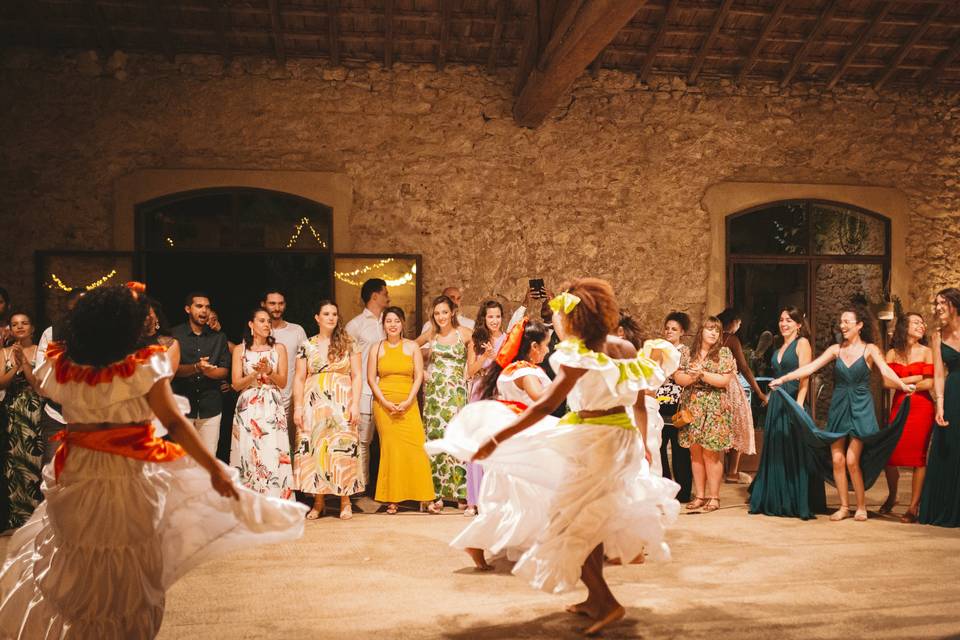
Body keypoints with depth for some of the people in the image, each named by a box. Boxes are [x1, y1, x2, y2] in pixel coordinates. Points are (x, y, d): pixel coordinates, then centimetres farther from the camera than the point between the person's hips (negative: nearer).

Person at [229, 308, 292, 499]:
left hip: (272, 409, 0)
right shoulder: (240, 350, 7)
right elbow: (237, 384, 1)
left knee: (273, 455, -8)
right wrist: (256, 372, -12)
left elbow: (283, 382, 5)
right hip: (248, 409, 0)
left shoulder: (279, 348, 8)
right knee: (248, 455, -4)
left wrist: (268, 371, -12)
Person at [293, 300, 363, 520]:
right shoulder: (307, 346, 10)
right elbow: (299, 379, 8)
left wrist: (355, 405, -6)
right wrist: (298, 407, -1)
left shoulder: (348, 344, 7)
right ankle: (318, 502, 7)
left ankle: (345, 501, 3)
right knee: (313, 450, -3)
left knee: (343, 449, -7)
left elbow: (357, 376, 3)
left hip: (341, 405, -1)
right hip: (313, 406, 1)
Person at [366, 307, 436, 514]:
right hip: (384, 404, 0)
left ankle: (425, 498, -5)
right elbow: (371, 379, 5)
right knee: (390, 448, -2)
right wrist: (385, 402, -8)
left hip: (408, 403, 0)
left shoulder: (412, 346, 7)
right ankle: (392, 499, 5)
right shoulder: (377, 348, 8)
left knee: (416, 446, -9)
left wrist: (408, 401, -9)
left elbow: (419, 376, 3)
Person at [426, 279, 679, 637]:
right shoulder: (625, 348, 3)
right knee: (592, 520, 21)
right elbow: (640, 405, 9)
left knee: (569, 524, 5)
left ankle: (606, 601, 1)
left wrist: (495, 438, -24)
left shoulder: (579, 356, -17)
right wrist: (641, 444, 25)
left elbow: (544, 406, -24)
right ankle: (595, 598, 30)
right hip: (623, 439, 8)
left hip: (591, 443, -8)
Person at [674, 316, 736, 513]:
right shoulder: (689, 353, 10)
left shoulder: (724, 353, 1)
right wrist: (692, 377, -13)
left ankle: (713, 496, 4)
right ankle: (699, 495, 13)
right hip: (691, 408, 4)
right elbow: (678, 378, 5)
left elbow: (725, 380, -9)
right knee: (695, 452, 6)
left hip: (714, 410, -3)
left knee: (711, 453, -4)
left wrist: (702, 374, -14)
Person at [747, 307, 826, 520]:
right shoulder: (780, 347, 18)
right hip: (776, 402, 8)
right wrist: (769, 399, 11)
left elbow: (804, 377, -13)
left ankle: (799, 503, 2)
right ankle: (777, 501, 18)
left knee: (794, 452, -4)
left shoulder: (802, 343, -4)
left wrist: (799, 404, -22)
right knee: (776, 452, 9)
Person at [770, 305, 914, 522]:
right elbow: (810, 368, 3)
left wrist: (903, 385, -36)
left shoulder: (869, 349, -2)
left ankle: (861, 506, 10)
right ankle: (844, 506, 13)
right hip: (838, 408, 4)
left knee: (852, 460, -8)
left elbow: (885, 370, -18)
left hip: (860, 409, -3)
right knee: (837, 459, 1)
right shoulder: (836, 349, 7)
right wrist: (783, 379, -5)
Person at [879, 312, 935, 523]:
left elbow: (929, 383, -8)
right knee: (890, 454, -1)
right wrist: (916, 378, -7)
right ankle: (891, 497, 25)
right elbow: (887, 382, -3)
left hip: (922, 408, -2)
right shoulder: (892, 353, 8)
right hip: (899, 407, 2)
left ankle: (913, 507, 2)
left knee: (918, 456, -5)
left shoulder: (926, 352, 2)